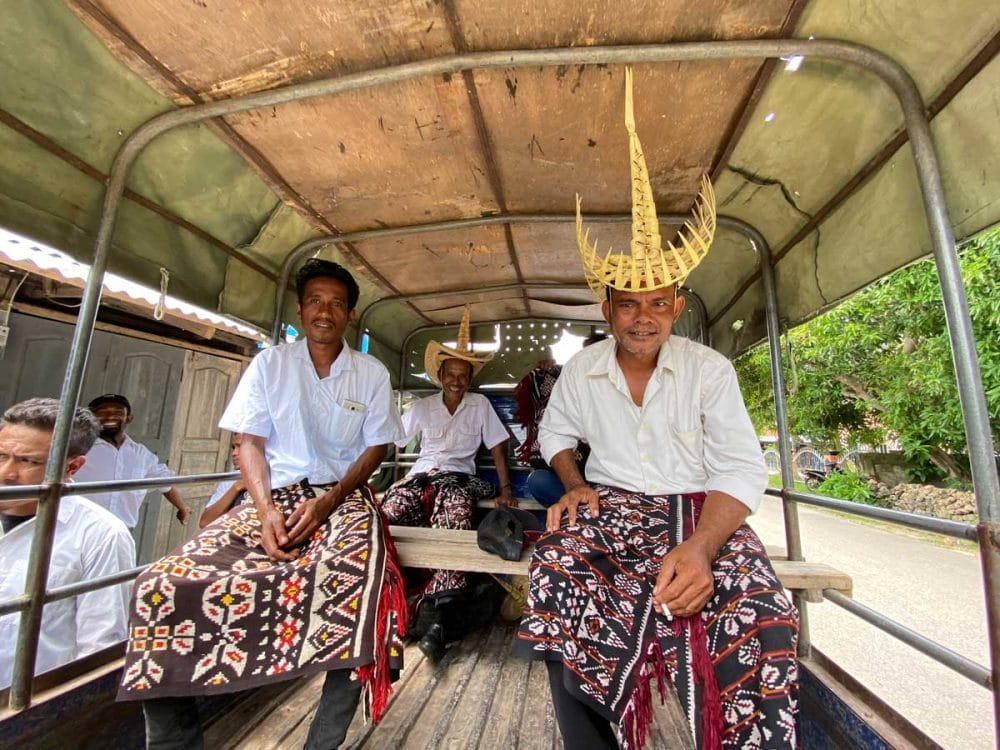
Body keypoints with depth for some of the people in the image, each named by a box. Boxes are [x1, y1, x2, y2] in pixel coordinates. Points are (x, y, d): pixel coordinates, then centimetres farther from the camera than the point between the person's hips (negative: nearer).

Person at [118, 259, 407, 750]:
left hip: (343, 495, -1)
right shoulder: (269, 364, 7)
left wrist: (328, 501, -13)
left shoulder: (372, 373, 4)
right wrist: (266, 510, -13)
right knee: (162, 586, -19)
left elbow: (376, 447, 3)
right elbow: (250, 443, 3)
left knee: (358, 578, -34)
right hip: (275, 495, 2)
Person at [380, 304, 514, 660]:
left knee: (455, 501, -38)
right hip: (423, 473, 2)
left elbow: (497, 448, 8)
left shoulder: (480, 404, 7)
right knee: (392, 508, -32)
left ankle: (434, 607, -33)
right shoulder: (423, 407, 10)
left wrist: (505, 489, 1)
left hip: (459, 475, -1)